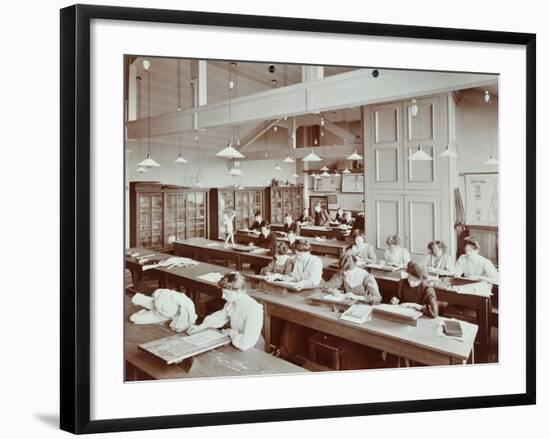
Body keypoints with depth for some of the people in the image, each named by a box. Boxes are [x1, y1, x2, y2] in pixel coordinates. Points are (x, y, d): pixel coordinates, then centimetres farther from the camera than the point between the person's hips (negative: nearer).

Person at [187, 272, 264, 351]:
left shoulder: (254, 309, -29)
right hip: (234, 346, 7)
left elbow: (245, 344, -34)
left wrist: (231, 332, -17)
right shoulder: (231, 302, -5)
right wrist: (201, 326, 1)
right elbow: (219, 317, 15)